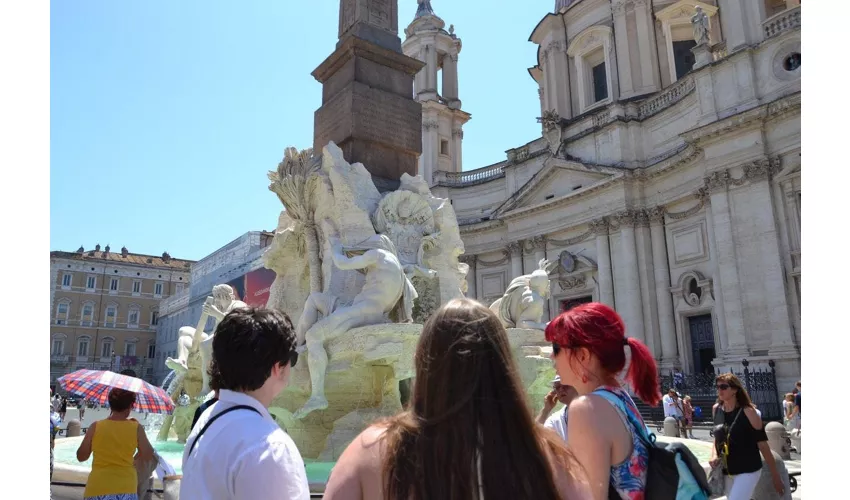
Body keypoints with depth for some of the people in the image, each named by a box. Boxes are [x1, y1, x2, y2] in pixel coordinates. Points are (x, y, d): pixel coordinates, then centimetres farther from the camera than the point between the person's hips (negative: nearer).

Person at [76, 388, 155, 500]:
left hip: (97, 489, 1)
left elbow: (81, 456, 6)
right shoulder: (136, 428, -6)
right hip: (125, 490, -1)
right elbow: (148, 456, 5)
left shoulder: (95, 426, -4)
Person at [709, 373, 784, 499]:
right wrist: (714, 455, -5)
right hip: (727, 472, 6)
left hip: (747, 471, -6)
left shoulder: (747, 412, -15)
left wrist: (776, 477, -7)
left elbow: (763, 445, -11)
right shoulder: (717, 410, 2)